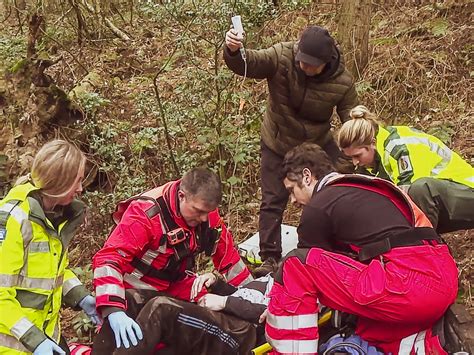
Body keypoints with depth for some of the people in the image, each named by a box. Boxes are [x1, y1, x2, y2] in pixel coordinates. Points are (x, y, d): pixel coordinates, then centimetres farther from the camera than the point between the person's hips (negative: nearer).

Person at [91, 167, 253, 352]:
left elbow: (227, 254, 1)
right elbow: (108, 258, -35)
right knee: (115, 344, -22)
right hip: (138, 288, -5)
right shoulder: (145, 213, -29)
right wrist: (114, 310, -48)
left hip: (176, 286, 6)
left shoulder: (205, 211, -11)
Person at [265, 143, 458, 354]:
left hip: (407, 282, -9)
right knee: (370, 332, 31)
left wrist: (279, 309, 32)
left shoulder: (317, 207, 4)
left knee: (296, 266, -3)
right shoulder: (364, 188, 30)